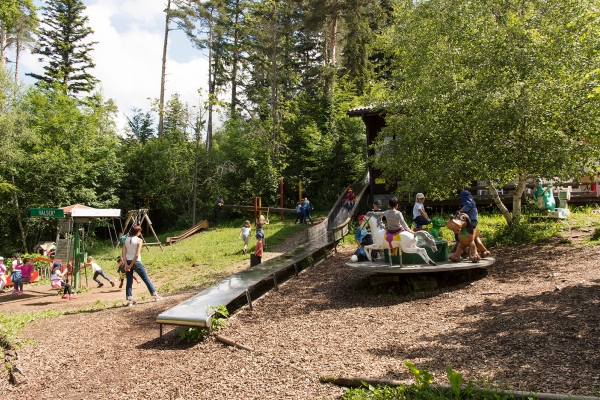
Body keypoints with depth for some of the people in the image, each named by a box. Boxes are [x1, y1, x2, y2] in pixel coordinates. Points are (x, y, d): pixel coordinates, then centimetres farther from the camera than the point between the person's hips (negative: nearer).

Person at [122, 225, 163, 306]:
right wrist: (131, 265, -12)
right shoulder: (139, 240, -10)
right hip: (136, 262, -5)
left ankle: (130, 300, 7)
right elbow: (137, 254, -17)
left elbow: (123, 253, -3)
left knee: (129, 281, 8)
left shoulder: (126, 240, 5)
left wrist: (126, 264, -8)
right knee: (146, 279, 6)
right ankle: (155, 295, 12)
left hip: (128, 262, 5)